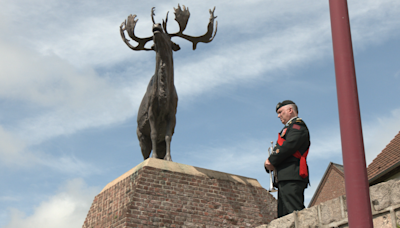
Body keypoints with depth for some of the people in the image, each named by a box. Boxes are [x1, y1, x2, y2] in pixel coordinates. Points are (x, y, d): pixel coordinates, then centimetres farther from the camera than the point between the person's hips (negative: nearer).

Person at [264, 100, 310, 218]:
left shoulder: (297, 125, 1)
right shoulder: (289, 128, 31)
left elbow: (289, 145, -16)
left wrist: (271, 161, -9)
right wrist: (269, 163, 4)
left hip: (291, 177, -10)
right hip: (285, 179, 10)